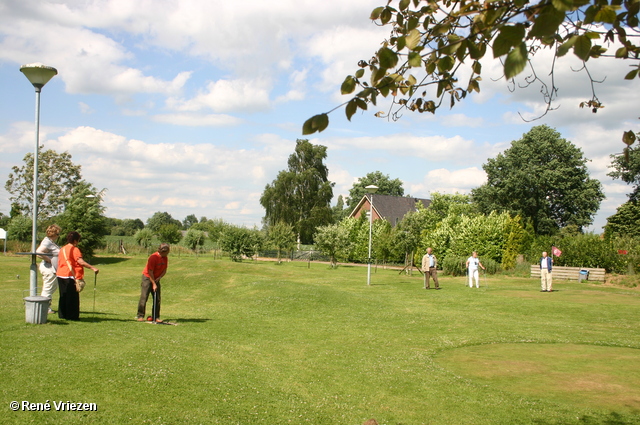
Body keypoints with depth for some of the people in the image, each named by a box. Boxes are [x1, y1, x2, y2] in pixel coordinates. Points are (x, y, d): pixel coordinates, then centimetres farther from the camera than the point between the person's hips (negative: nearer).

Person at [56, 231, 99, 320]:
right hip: (71, 276, -8)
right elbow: (80, 261, -23)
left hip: (60, 275, 8)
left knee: (63, 296, 14)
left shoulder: (62, 249, 14)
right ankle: (72, 315, 1)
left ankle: (62, 315, 17)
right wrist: (92, 268, -28)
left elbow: (59, 262, 20)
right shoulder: (74, 249, -10)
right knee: (73, 296, -1)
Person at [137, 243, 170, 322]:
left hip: (156, 279, 6)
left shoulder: (165, 258, -1)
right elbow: (150, 272, -20)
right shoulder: (153, 257, -22)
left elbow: (164, 270, 7)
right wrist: (154, 284, -19)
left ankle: (156, 317, 6)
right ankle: (140, 316, -4)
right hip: (147, 277, -6)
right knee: (144, 297, -10)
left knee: (157, 298, 2)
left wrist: (159, 278, -11)